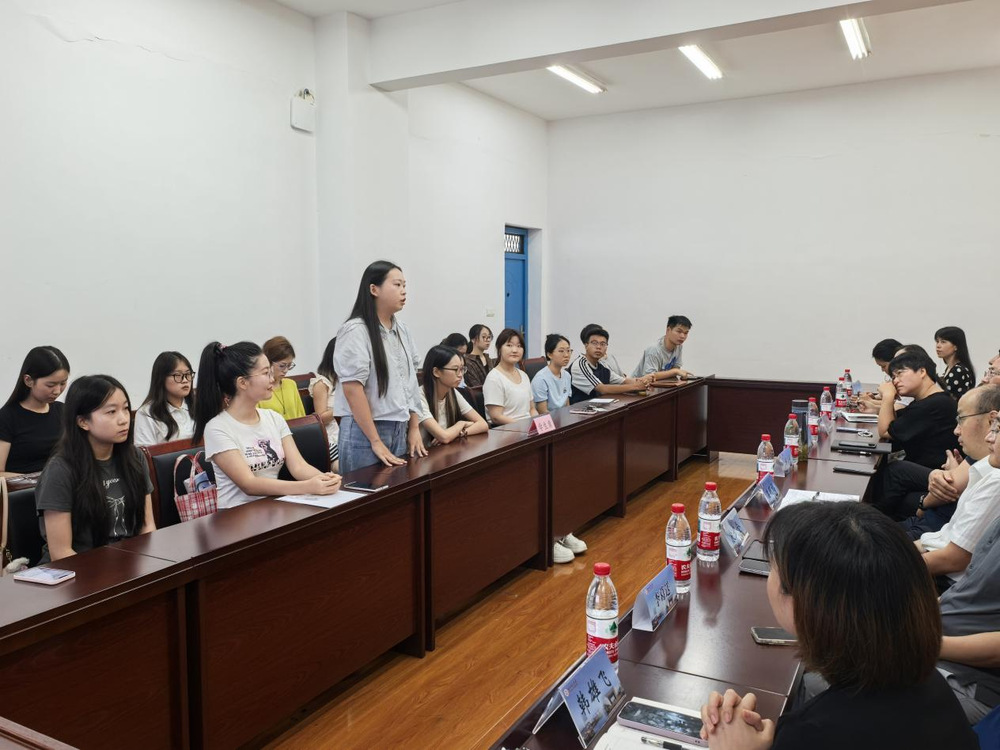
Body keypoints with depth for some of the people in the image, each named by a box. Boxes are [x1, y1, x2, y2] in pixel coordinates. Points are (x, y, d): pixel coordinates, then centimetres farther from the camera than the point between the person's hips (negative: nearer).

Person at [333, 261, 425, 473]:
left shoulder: (402, 330, 10)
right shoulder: (355, 331, -13)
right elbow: (352, 388, -17)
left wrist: (414, 428, 10)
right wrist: (375, 441, -17)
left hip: (400, 429, 7)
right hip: (365, 430, -7)